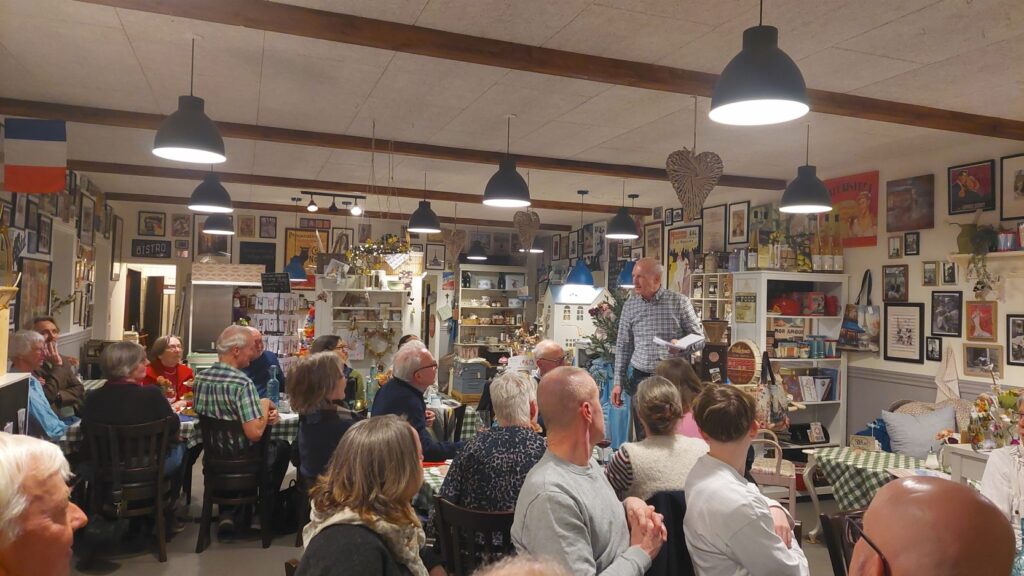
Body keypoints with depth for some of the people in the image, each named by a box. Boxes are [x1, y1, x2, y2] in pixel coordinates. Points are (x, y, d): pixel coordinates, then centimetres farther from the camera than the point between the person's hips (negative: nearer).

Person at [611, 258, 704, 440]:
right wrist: (618, 382, 7)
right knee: (643, 438, 6)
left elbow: (699, 338, 1)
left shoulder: (679, 302, -3)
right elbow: (623, 347, 11)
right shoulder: (630, 305, 6)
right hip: (640, 379, 2)